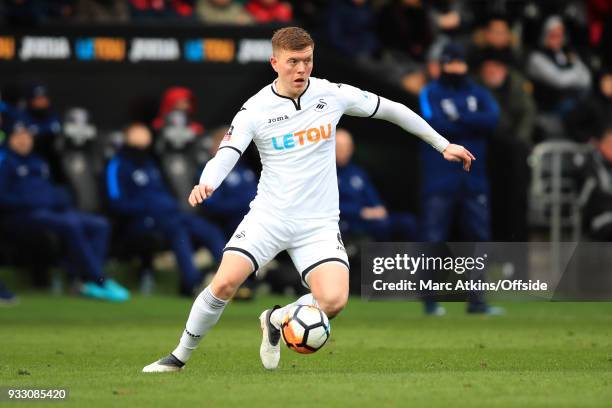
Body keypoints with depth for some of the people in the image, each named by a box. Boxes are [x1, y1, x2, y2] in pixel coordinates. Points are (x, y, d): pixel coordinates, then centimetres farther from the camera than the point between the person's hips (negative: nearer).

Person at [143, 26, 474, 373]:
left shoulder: (333, 95, -1)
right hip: (268, 216, -1)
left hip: (319, 223, 1)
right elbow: (226, 155, -16)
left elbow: (391, 110, 10)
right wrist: (205, 185, -39)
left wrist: (443, 144, 15)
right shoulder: (255, 110, -6)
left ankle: (276, 321, 11)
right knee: (225, 283, -19)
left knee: (334, 300, -21)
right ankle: (180, 356, 3)